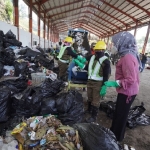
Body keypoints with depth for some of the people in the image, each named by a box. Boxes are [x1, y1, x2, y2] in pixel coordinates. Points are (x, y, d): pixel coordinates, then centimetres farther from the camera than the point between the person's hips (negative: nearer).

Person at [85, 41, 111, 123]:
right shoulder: (92, 57, 8)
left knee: (96, 100, 3)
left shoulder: (105, 61, -13)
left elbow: (106, 75, -15)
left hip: (98, 83, -7)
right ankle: (89, 109, 45)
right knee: (90, 97, 22)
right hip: (90, 81, 7)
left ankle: (94, 116, 18)